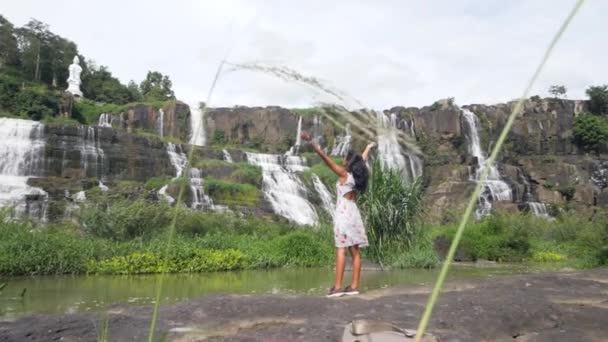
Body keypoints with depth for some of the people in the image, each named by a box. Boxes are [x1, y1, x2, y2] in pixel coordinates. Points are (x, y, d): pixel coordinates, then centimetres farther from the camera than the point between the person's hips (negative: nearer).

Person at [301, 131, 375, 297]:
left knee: (341, 250, -10)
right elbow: (363, 160, 30)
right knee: (355, 251, 4)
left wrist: (312, 143, -24)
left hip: (343, 213, -7)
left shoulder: (344, 174, -7)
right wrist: (368, 148, 49)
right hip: (354, 213, 7)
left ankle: (337, 287, -12)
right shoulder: (357, 174, 10)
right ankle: (354, 286, 7)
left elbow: (327, 159, -17)